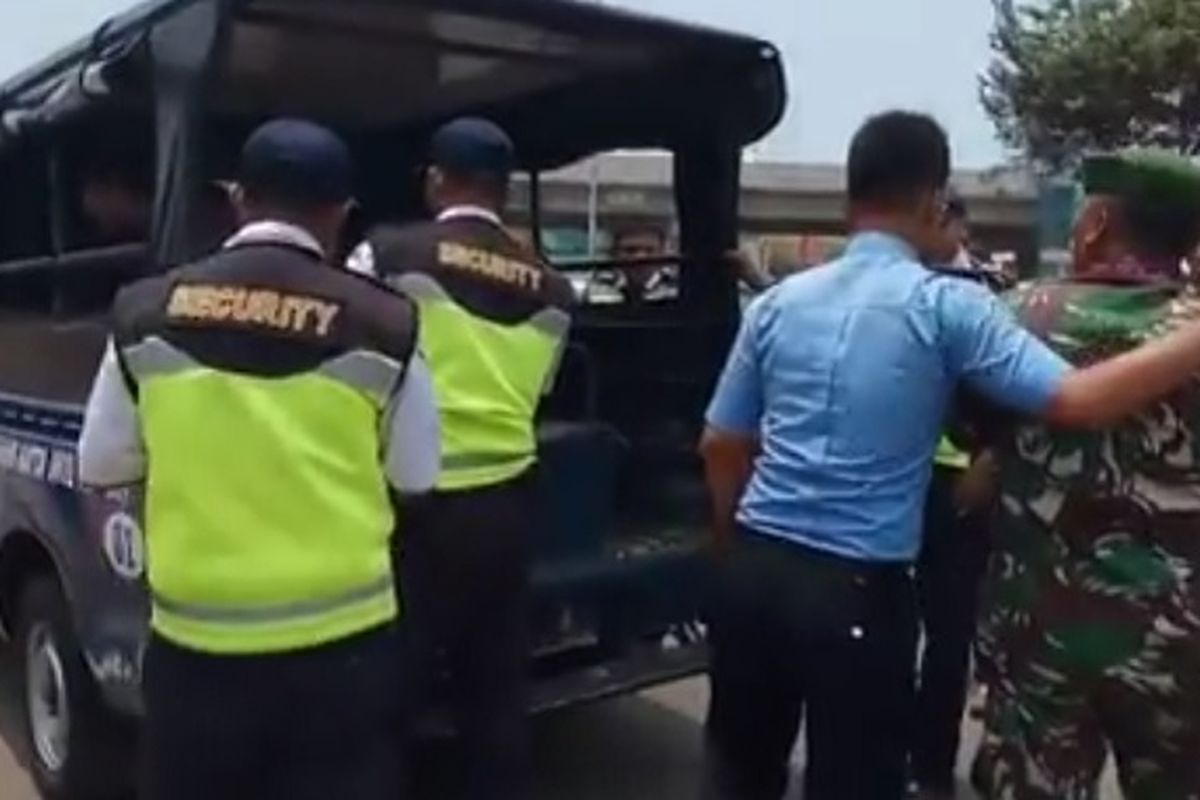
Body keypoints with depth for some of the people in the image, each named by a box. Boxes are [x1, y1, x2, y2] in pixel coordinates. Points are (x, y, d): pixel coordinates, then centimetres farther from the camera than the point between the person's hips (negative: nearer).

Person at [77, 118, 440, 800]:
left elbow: (102, 466, 7)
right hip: (340, 642, -1)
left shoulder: (145, 315, -5)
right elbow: (416, 478, 0)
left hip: (196, 643, 2)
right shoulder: (382, 324, -11)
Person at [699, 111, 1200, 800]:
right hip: (858, 587, -5)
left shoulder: (777, 303, 5)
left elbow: (721, 445, 9)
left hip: (754, 565, 5)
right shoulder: (948, 306, -9)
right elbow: (1077, 401, -17)